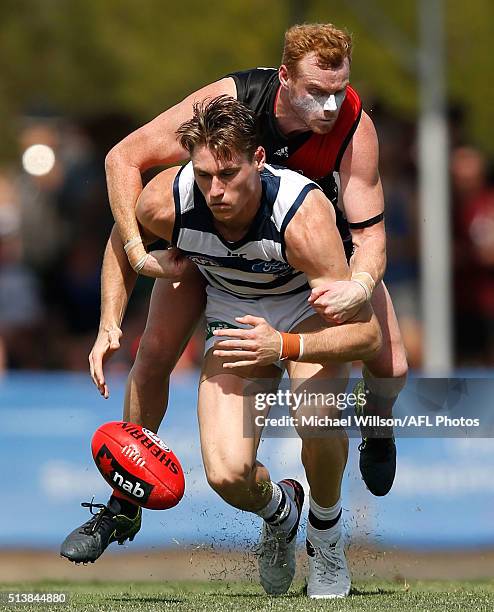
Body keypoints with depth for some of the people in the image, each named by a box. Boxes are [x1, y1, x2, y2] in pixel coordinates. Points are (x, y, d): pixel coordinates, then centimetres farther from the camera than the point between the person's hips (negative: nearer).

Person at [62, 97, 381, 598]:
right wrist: (110, 325, -4)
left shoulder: (304, 213, -36)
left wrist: (285, 346, -48)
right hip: (233, 317, 3)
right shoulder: (164, 203, -26)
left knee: (316, 413, -36)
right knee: (226, 474, -20)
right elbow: (122, 241, 2)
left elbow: (366, 333, -34)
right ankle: (278, 511, 20)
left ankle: (325, 530, -4)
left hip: (309, 313, -2)